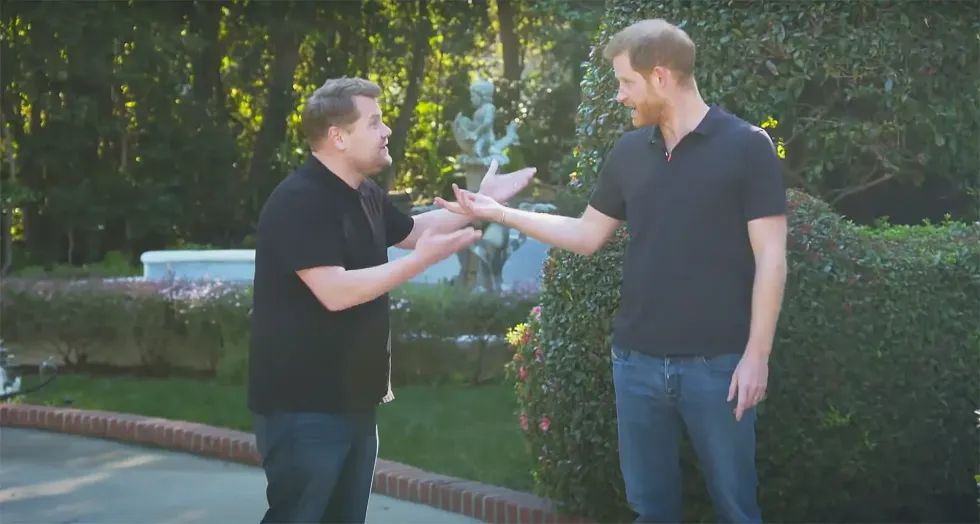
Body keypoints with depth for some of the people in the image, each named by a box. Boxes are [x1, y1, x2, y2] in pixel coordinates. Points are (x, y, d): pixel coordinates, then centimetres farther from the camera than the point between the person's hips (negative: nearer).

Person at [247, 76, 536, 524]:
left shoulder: (364, 195, 11)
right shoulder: (299, 202, -20)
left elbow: (411, 229, 30)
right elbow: (335, 292, -28)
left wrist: (479, 201, 22)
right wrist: (422, 261, -24)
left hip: (353, 398, 10)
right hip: (304, 404, -10)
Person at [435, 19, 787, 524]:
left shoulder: (746, 146, -8)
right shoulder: (629, 152, 8)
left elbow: (770, 258, -9)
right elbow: (586, 235, 17)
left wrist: (756, 355, -13)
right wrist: (496, 212, 12)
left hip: (716, 363, -5)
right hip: (637, 361, 5)